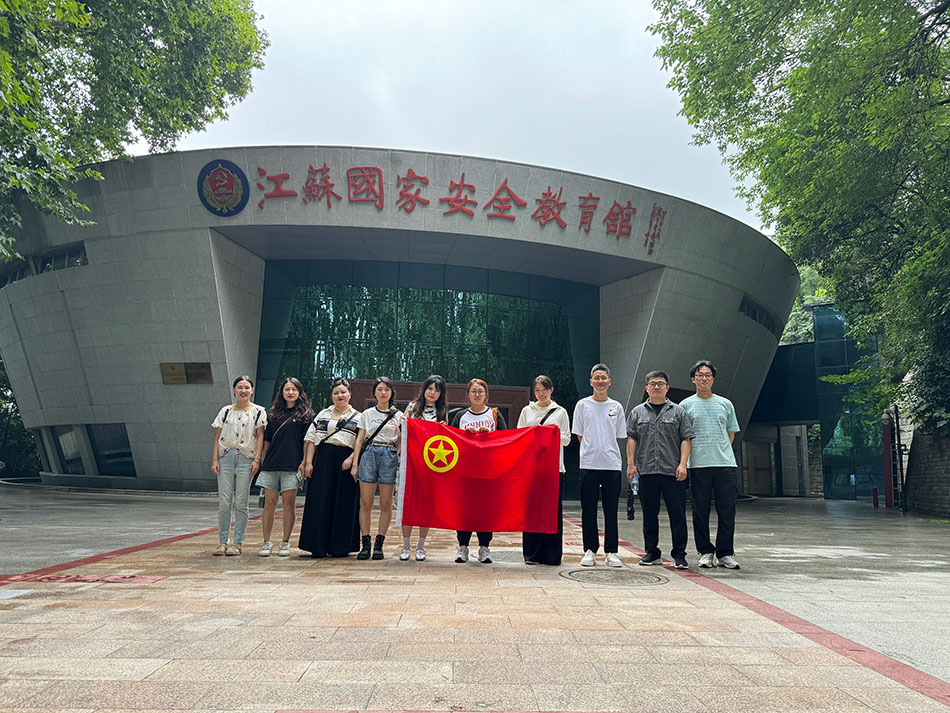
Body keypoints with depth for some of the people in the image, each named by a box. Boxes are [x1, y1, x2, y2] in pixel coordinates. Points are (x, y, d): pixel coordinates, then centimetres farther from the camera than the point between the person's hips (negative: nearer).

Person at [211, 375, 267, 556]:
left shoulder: (258, 411, 5)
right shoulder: (226, 411, 12)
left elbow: (260, 436, 1)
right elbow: (218, 437, 10)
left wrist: (257, 460, -8)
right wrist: (214, 460, 1)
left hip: (246, 459, -2)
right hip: (226, 457, 2)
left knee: (240, 503, -1)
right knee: (224, 502, 0)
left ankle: (238, 542, 6)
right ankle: (222, 541, 8)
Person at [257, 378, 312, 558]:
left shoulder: (305, 414, 5)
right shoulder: (274, 413, 15)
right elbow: (267, 440, 17)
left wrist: (305, 462, -9)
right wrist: (263, 461, 11)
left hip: (292, 465, -3)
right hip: (271, 464, 3)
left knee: (289, 503, -1)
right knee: (269, 502, 2)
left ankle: (285, 543, 7)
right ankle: (267, 542, 10)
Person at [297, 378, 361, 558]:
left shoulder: (357, 417, 9)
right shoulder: (322, 415, 15)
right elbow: (311, 439, 9)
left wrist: (351, 459, -14)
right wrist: (308, 462, -2)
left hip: (345, 463, -2)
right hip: (322, 461, 2)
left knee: (344, 504, -1)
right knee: (320, 503, -1)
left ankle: (340, 546, 8)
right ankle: (318, 546, 6)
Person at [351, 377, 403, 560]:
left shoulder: (398, 415, 9)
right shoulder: (367, 414, 12)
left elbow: (399, 442, 12)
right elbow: (360, 440, 10)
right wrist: (355, 463, 3)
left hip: (389, 456, -1)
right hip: (368, 455, 1)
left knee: (386, 504, 0)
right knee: (366, 503, -2)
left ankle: (379, 544, 6)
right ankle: (365, 544, 4)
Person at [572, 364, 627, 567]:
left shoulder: (616, 407, 9)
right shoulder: (583, 405, 6)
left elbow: (618, 436, 13)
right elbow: (579, 435, 7)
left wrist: (605, 450, 4)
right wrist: (593, 451, 0)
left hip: (612, 464, 1)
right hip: (589, 464, -1)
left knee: (611, 510, 3)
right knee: (588, 510, 3)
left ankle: (611, 551, 11)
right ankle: (589, 550, 12)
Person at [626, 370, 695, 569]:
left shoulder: (678, 411, 8)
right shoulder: (638, 412, 13)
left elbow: (685, 440, 3)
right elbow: (631, 439, 10)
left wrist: (682, 464, -7)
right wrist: (631, 464, 1)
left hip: (673, 471, -2)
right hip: (646, 471, 2)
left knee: (677, 514, -2)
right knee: (649, 514, 7)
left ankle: (679, 554, 6)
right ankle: (652, 552, 17)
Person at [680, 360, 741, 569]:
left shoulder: (725, 404, 14)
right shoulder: (686, 405, 7)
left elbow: (731, 433, 19)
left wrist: (721, 452, 7)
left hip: (726, 465, 2)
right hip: (698, 466, -1)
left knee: (727, 511, 1)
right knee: (700, 511, 3)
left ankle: (725, 553, 10)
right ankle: (705, 552, 13)